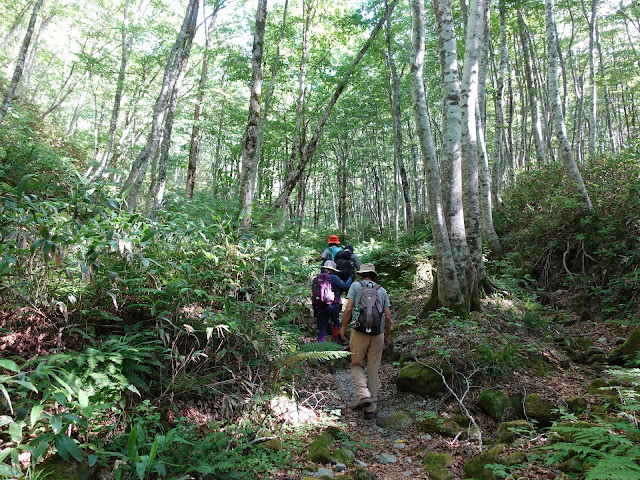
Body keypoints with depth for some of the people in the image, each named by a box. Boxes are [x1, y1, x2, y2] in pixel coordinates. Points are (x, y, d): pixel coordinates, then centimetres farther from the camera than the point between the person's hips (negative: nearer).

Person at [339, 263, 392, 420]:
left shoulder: (356, 285, 5)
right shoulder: (382, 290, 12)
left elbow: (348, 309, -6)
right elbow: (388, 317, 7)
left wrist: (343, 328, 4)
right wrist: (387, 336, 18)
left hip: (359, 332, -2)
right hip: (378, 334, 3)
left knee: (357, 364, 13)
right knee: (373, 370, 10)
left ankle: (363, 394, -10)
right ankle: (371, 408, 14)